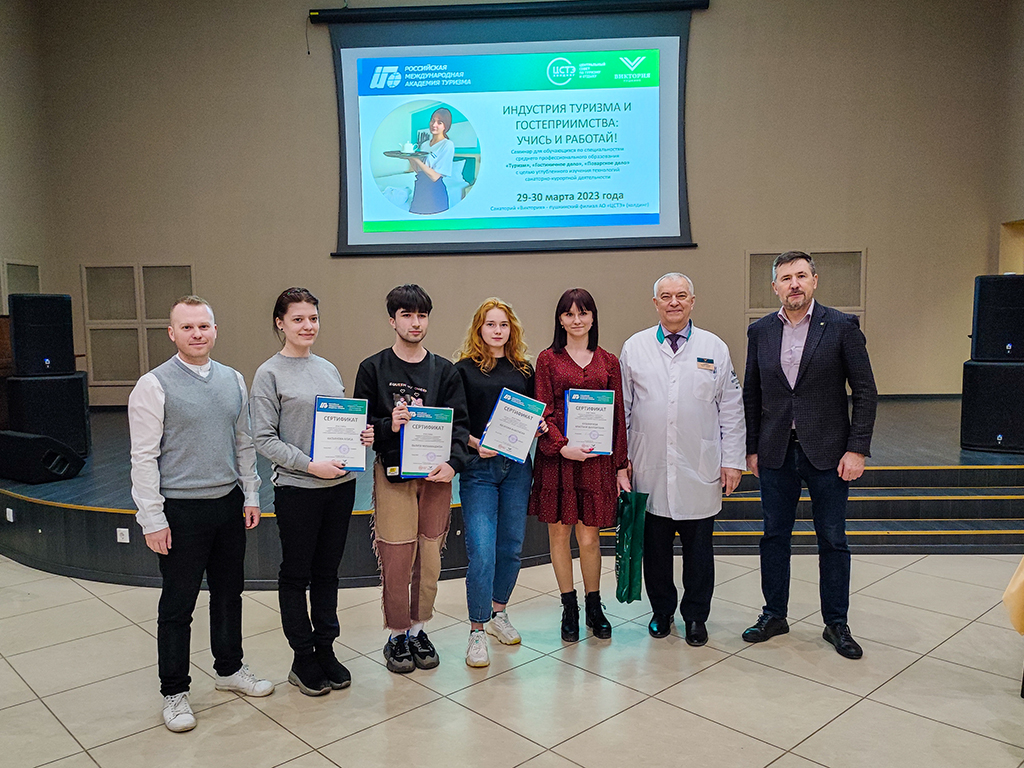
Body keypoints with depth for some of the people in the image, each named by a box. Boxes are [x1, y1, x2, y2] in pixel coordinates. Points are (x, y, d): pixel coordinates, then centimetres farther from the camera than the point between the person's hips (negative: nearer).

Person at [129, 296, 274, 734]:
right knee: (178, 604, 6)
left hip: (229, 504, 5)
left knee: (229, 592, 17)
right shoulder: (154, 386, -10)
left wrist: (250, 496, 9)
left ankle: (230, 669, 36)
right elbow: (144, 458, -12)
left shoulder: (233, 380, 6)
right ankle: (174, 692, 23)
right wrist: (153, 520, -14)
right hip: (181, 511, -5)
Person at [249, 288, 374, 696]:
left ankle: (326, 650, 28)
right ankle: (303, 659, 22)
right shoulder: (269, 374, -6)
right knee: (296, 574, 8)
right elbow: (264, 438, -10)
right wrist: (310, 465, -19)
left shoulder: (329, 369, 11)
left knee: (327, 571, 15)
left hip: (341, 483, 5)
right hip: (297, 489, -5)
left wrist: (360, 435, -3)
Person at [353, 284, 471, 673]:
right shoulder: (373, 368, 3)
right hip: (392, 471, -2)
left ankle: (419, 630, 25)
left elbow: (460, 422, 1)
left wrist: (453, 462, -16)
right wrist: (388, 425, -18)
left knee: (430, 556, 8)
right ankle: (397, 636, 17)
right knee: (396, 557, -2)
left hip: (436, 472, 2)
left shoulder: (444, 371, 7)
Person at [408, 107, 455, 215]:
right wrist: (409, 157, -4)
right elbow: (418, 170, 11)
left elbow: (435, 176, -16)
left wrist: (416, 158, -19)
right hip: (420, 191, 6)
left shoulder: (448, 145, -9)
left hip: (435, 193, -6)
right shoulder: (424, 145, 11)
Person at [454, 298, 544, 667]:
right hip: (478, 468, -4)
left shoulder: (524, 369, 11)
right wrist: (476, 444, -17)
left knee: (511, 546, 12)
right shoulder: (464, 369, 0)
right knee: (482, 551, -8)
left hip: (517, 466, 4)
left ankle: (498, 613, 32)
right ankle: (477, 631, 7)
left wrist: (538, 426, -3)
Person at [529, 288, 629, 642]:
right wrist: (563, 446, -17)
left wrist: (620, 466, 5)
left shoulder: (608, 362, 9)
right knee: (558, 534, 7)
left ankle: (594, 607, 24)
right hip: (556, 456, 0)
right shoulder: (548, 359, 4)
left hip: (597, 458, 1)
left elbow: (618, 416, 9)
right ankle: (569, 608, 24)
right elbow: (543, 411, -1)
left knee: (589, 537, 2)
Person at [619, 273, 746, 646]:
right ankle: (662, 611, 30)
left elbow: (732, 409, 5)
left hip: (700, 472, 0)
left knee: (699, 548, 8)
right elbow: (621, 408, 6)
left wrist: (733, 461, 1)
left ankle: (696, 616, 27)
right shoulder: (634, 347, 3)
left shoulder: (715, 348, 4)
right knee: (655, 546, 10)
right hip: (650, 471, 0)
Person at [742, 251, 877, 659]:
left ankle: (836, 623, 24)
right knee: (774, 536, 11)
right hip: (776, 453, 3)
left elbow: (865, 391, -4)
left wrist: (857, 448, -10)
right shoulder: (760, 331, 5)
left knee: (832, 540, 8)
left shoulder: (842, 327, -4)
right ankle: (774, 615, 27)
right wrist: (751, 449, 7)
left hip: (827, 453, -2)